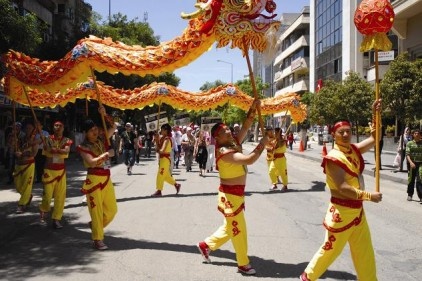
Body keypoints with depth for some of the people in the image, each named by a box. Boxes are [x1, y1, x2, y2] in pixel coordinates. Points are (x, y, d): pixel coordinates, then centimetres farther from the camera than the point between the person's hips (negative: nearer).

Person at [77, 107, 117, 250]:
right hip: (94, 180, -6)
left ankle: (95, 225, 34)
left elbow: (113, 127, 12)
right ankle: (97, 240, 8)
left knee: (111, 209, 9)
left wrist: (104, 114, 1)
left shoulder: (102, 140, 8)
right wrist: (106, 154, -18)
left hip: (106, 179, 6)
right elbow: (92, 162, -21)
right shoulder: (83, 147, -7)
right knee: (96, 210, -2)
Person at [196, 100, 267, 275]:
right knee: (238, 230, 4)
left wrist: (253, 108, -10)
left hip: (236, 193, 9)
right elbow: (249, 160, -34)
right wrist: (262, 144, -22)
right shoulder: (225, 152, -24)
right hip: (230, 195, -9)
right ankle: (243, 265, 18)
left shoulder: (234, 143, 3)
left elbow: (246, 126, 3)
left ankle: (206, 245, 35)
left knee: (231, 228, 22)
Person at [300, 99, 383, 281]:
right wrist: (369, 196, -25)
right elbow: (342, 187, -26)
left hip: (357, 210, 7)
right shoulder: (334, 158, -19)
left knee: (365, 252, 14)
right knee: (330, 249, 7)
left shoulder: (353, 150, 5)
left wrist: (375, 115, -1)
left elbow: (373, 139, 11)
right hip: (341, 211, -7)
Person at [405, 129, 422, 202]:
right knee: (411, 179, 9)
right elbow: (407, 154, -6)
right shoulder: (409, 143, 2)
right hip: (411, 163, 0)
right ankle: (410, 195, 23)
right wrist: (411, 162, -21)